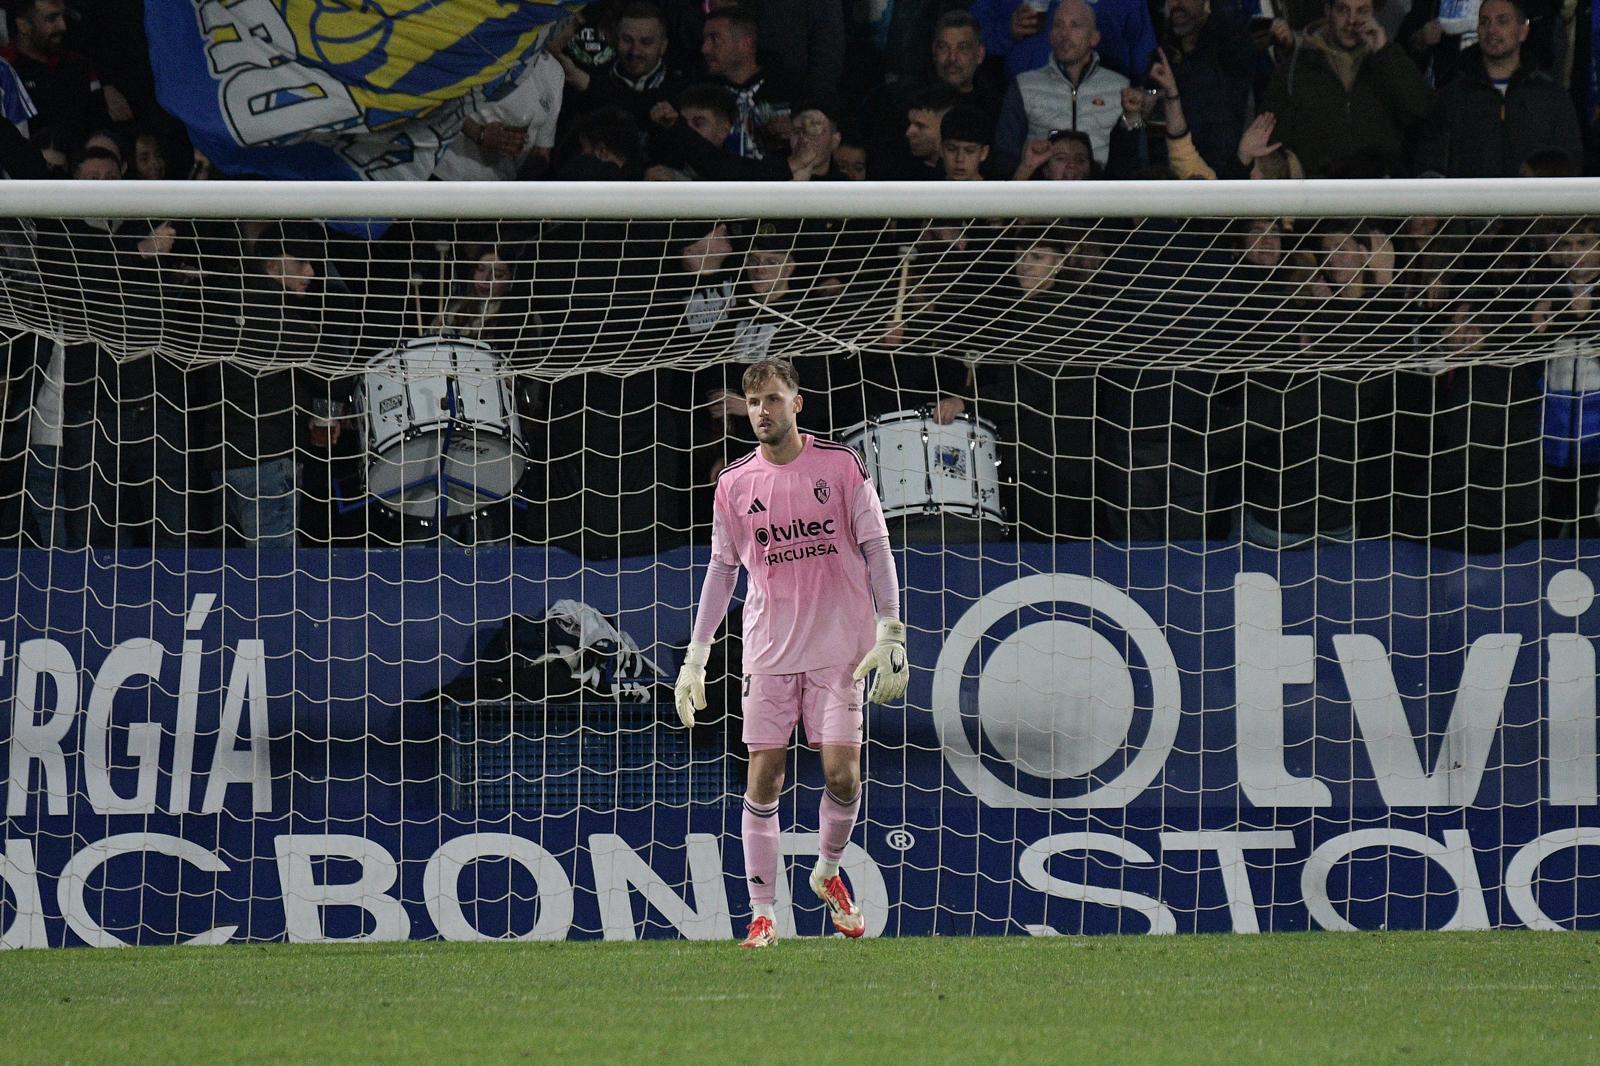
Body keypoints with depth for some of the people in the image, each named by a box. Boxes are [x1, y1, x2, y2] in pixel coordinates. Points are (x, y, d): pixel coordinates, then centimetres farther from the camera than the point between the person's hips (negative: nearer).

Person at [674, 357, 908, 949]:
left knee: (842, 775, -7)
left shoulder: (839, 465, -1)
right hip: (768, 650, 2)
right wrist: (695, 657, 8)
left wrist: (891, 633, -7)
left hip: (838, 647, -2)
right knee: (762, 783, -3)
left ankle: (828, 872, 22)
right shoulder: (735, 484, 5)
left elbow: (876, 549, 1)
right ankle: (762, 914, 1)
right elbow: (722, 568, 11)